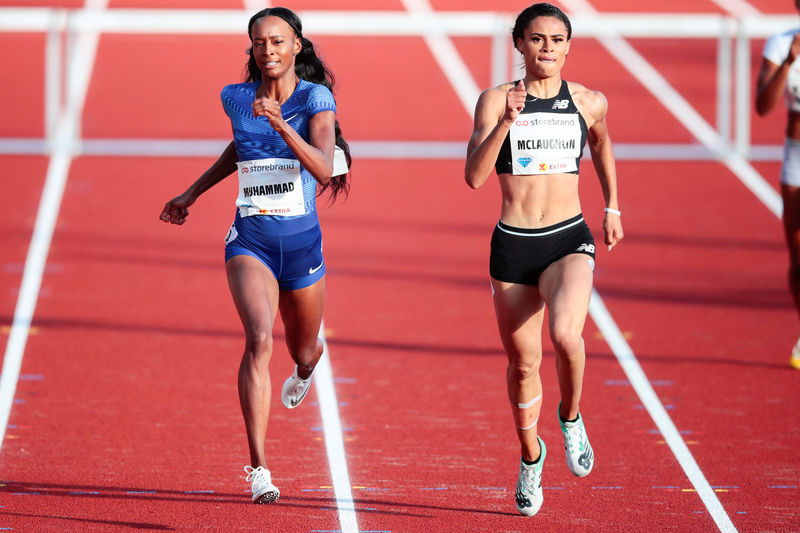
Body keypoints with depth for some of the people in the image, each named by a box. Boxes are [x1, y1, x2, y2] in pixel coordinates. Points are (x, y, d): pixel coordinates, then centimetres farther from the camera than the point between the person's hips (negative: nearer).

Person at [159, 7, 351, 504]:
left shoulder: (316, 98, -8)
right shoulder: (237, 99, 2)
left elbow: (324, 169, -22)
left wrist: (281, 126, -34)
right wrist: (191, 195, 27)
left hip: (302, 242, 0)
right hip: (250, 241, 0)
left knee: (303, 351, 20)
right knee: (259, 338, -25)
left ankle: (306, 367, 63)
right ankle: (259, 469, -29)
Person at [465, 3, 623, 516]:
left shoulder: (589, 103, 2)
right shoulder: (496, 100, -4)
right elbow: (474, 176, -14)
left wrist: (612, 208, 28)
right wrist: (506, 121, -25)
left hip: (569, 242, -1)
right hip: (513, 244, 1)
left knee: (565, 334, -28)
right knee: (523, 362, 11)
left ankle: (571, 417, 3)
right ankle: (531, 454, 39)